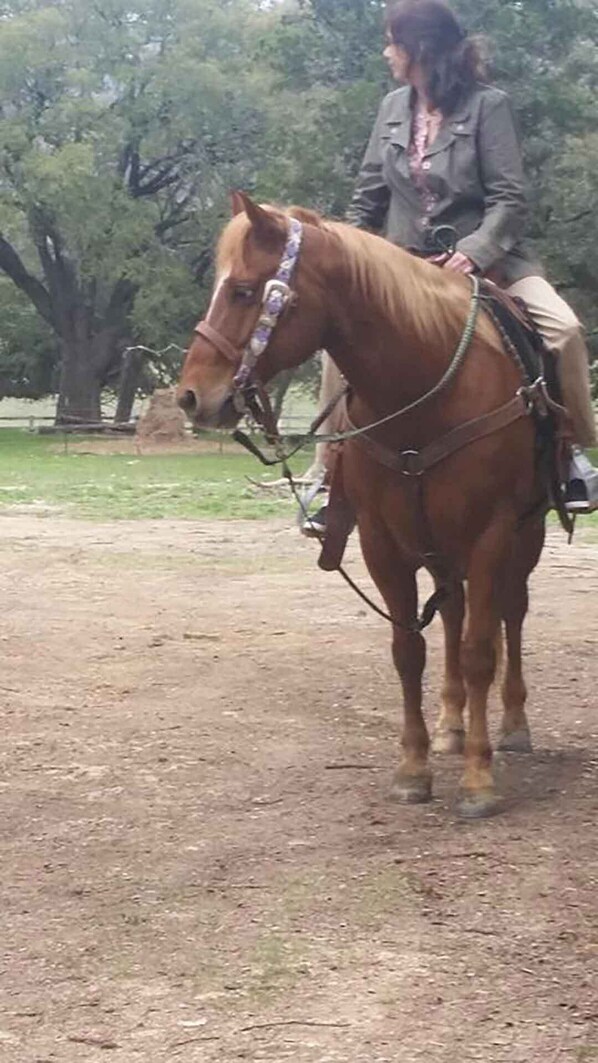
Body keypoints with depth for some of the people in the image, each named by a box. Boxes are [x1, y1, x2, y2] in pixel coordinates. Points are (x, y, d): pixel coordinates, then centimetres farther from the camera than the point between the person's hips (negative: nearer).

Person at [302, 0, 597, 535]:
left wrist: (474, 252, -29)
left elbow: (509, 197, -14)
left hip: (483, 256, -4)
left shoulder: (488, 105, -10)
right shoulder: (394, 108, 5)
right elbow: (370, 195, 13)